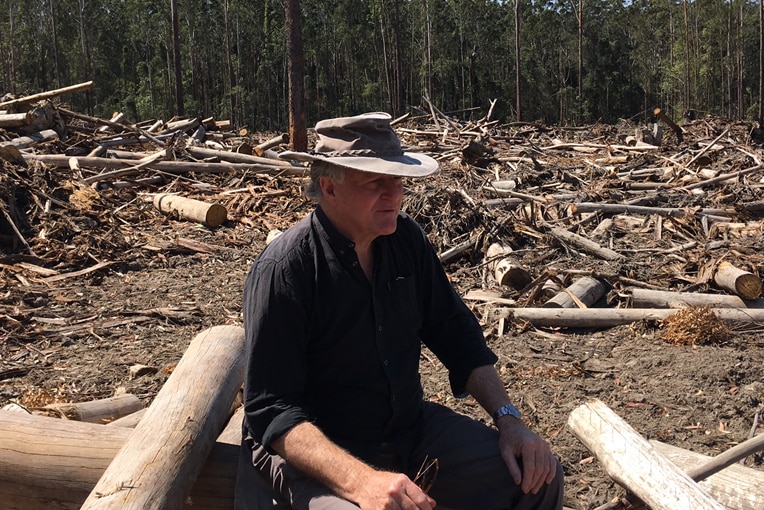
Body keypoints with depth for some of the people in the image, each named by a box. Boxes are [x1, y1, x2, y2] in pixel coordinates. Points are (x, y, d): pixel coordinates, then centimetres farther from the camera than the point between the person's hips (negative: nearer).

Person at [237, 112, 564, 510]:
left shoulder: (405, 239, -2)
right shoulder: (283, 269, -21)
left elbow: (457, 337, 8)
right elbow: (271, 410, -23)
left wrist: (508, 419, -3)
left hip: (412, 428, 6)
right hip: (315, 448, -5)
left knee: (539, 476, -3)